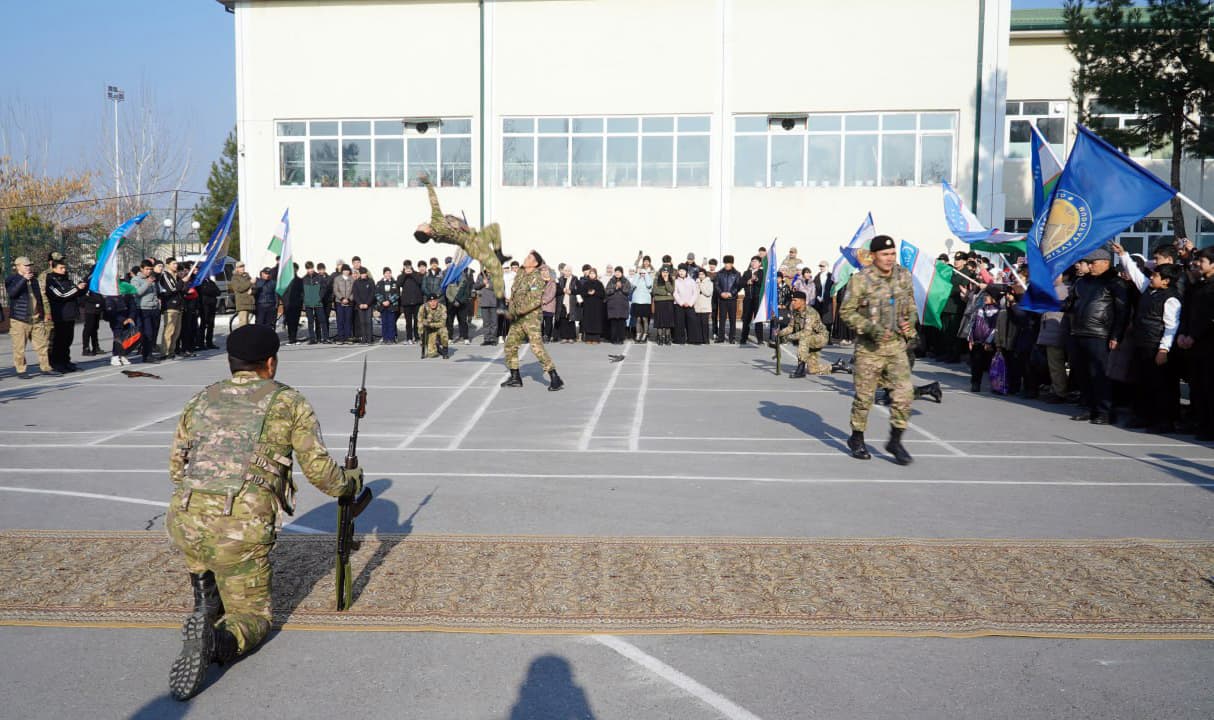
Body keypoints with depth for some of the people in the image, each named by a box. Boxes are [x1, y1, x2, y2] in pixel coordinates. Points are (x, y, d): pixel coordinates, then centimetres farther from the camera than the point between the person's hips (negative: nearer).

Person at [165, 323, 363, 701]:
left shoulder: (200, 400, 17)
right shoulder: (289, 401, 6)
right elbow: (320, 470, 5)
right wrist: (351, 481, 25)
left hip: (184, 522, 5)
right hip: (243, 531, -4)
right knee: (252, 616, 13)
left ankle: (206, 598, 18)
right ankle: (214, 641, -19)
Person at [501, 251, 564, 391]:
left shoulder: (536, 279, -14)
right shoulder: (520, 275, 10)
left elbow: (535, 301, -22)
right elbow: (513, 295, 21)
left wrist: (517, 311, -22)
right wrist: (510, 310, 7)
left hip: (531, 316, -9)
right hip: (518, 318, 9)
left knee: (537, 347, -15)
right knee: (510, 345, 10)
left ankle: (555, 379, -12)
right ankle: (515, 378, 21)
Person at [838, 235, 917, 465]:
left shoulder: (904, 277, 6)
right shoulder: (860, 280, -10)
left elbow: (911, 306, 19)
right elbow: (846, 312, -9)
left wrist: (910, 321, -2)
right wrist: (870, 327, -20)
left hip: (896, 344, 4)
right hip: (869, 346, -4)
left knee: (904, 392, -4)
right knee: (865, 395, 4)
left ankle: (895, 440, 12)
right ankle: (857, 439, 24)